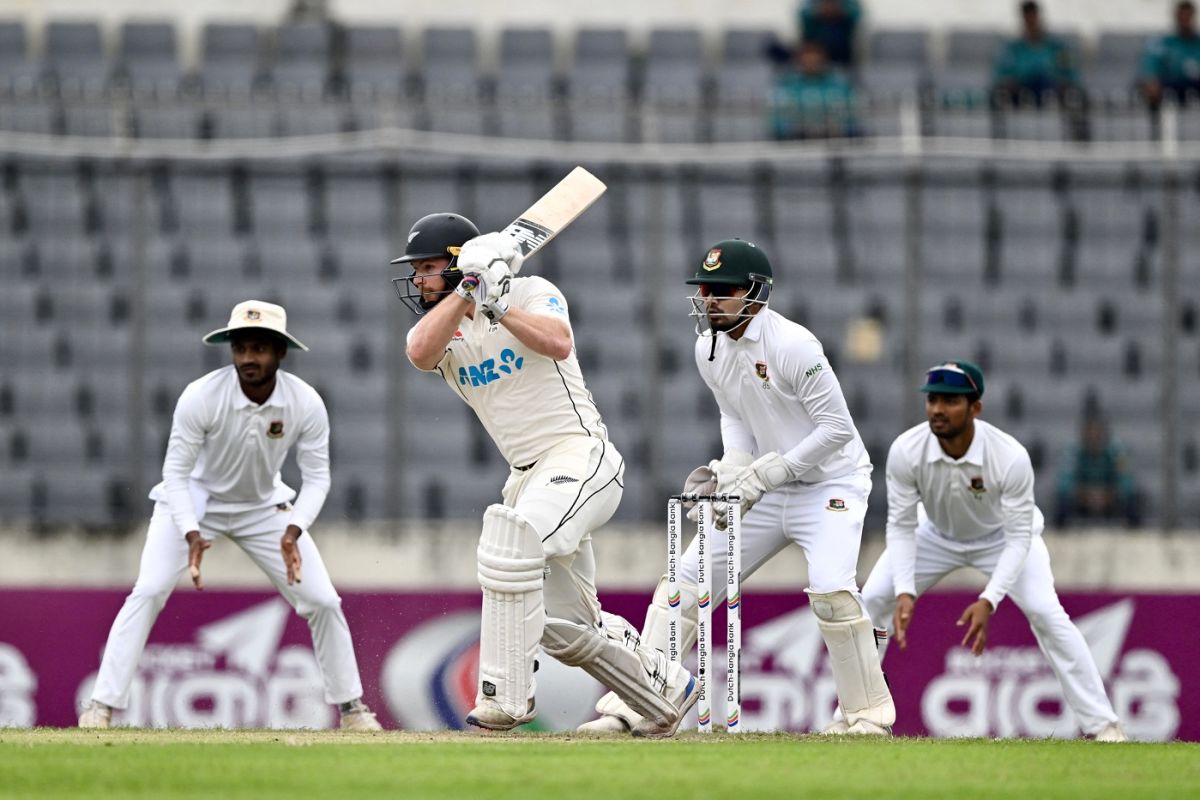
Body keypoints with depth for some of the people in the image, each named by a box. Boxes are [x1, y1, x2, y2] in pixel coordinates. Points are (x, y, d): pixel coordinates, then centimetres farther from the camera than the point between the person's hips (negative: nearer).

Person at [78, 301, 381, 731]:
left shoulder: (306, 404, -23)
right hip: (196, 501, -3)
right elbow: (176, 472, -23)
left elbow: (317, 476, -14)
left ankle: (350, 707, 17)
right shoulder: (200, 397, -30)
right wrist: (191, 534, -37)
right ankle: (101, 708, -16)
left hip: (264, 506, 3)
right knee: (148, 591, -20)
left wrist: (293, 531, -31)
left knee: (323, 600, -2)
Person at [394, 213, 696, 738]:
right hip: (528, 474, 8)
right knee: (565, 626, 11)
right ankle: (666, 689, 31)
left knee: (511, 543, -32)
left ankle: (506, 695, -29)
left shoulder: (532, 293, -4)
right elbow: (420, 353, -16)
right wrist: (465, 290, -21)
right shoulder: (443, 325, 9)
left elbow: (558, 344, -24)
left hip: (579, 454, -8)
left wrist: (497, 305, -26)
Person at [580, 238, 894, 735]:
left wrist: (759, 475, -23)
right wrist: (728, 470, -6)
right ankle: (631, 707, 2)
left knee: (830, 590, -27)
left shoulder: (792, 346, -22)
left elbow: (837, 427, -22)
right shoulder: (709, 349, 1)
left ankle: (870, 713, -12)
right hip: (766, 489, 7)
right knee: (685, 581, 0)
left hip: (830, 484, -7)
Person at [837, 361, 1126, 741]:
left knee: (1046, 612, -21)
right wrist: (904, 592, -35)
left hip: (1001, 535, -3)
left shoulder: (1011, 458, -37)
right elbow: (902, 526, -22)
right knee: (872, 602, -10)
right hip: (935, 534, 3)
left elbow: (1019, 537, -31)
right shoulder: (905, 451, -31)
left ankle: (1101, 723, -13)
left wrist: (989, 601, -42)